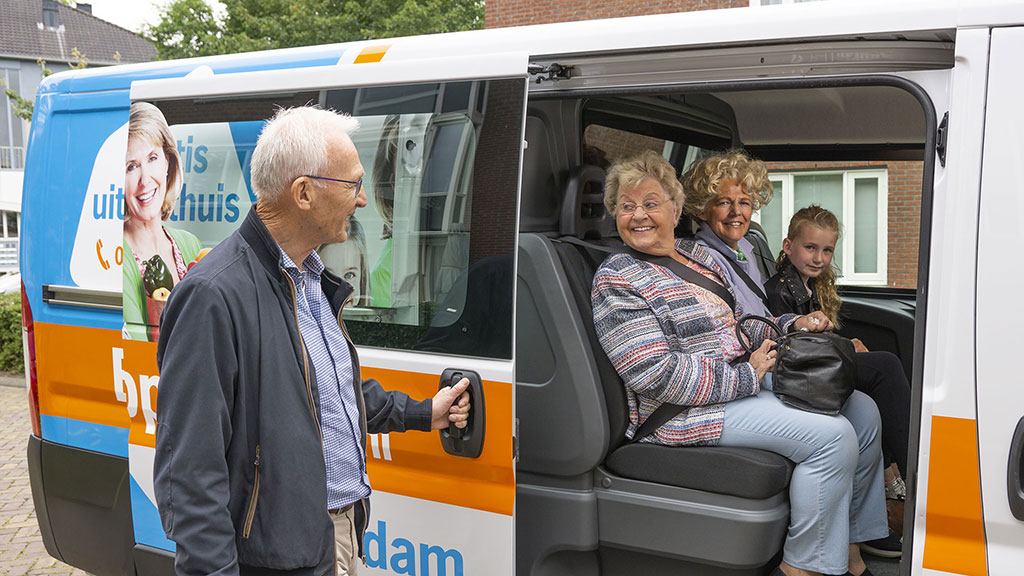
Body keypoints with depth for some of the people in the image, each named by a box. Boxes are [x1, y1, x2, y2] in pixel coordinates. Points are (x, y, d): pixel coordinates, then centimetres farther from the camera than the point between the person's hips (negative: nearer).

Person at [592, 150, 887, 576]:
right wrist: (746, 377, -18)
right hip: (683, 411, -9)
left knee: (862, 409, 5)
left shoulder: (697, 254, 15)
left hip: (748, 379, 9)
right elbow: (657, 375, -21)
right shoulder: (616, 280, -12)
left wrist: (793, 325, 3)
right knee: (832, 435, -21)